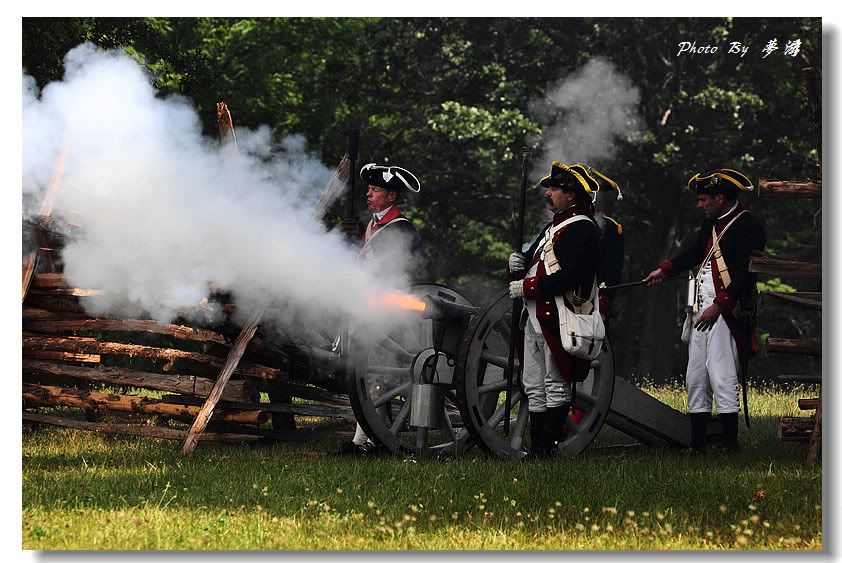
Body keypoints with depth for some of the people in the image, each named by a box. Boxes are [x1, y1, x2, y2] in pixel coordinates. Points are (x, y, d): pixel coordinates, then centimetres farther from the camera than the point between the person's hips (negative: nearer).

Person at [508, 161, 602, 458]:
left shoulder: (582, 230, -11)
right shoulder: (553, 227, 22)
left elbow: (570, 277, -23)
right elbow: (531, 264, 24)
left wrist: (526, 287, -18)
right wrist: (517, 264, 0)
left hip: (558, 320, -10)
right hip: (534, 319, 10)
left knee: (556, 386, -5)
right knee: (535, 388, 10)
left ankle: (549, 446, -3)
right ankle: (537, 447, 13)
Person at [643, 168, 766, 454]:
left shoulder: (748, 227, -11)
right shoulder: (711, 224, 17)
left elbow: (746, 275, -18)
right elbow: (694, 253, 34)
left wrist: (718, 306, -22)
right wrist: (664, 270, 23)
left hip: (726, 313, -10)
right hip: (701, 311, 10)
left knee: (721, 377, -13)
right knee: (695, 380, 10)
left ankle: (730, 445, -11)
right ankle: (697, 444, 14)